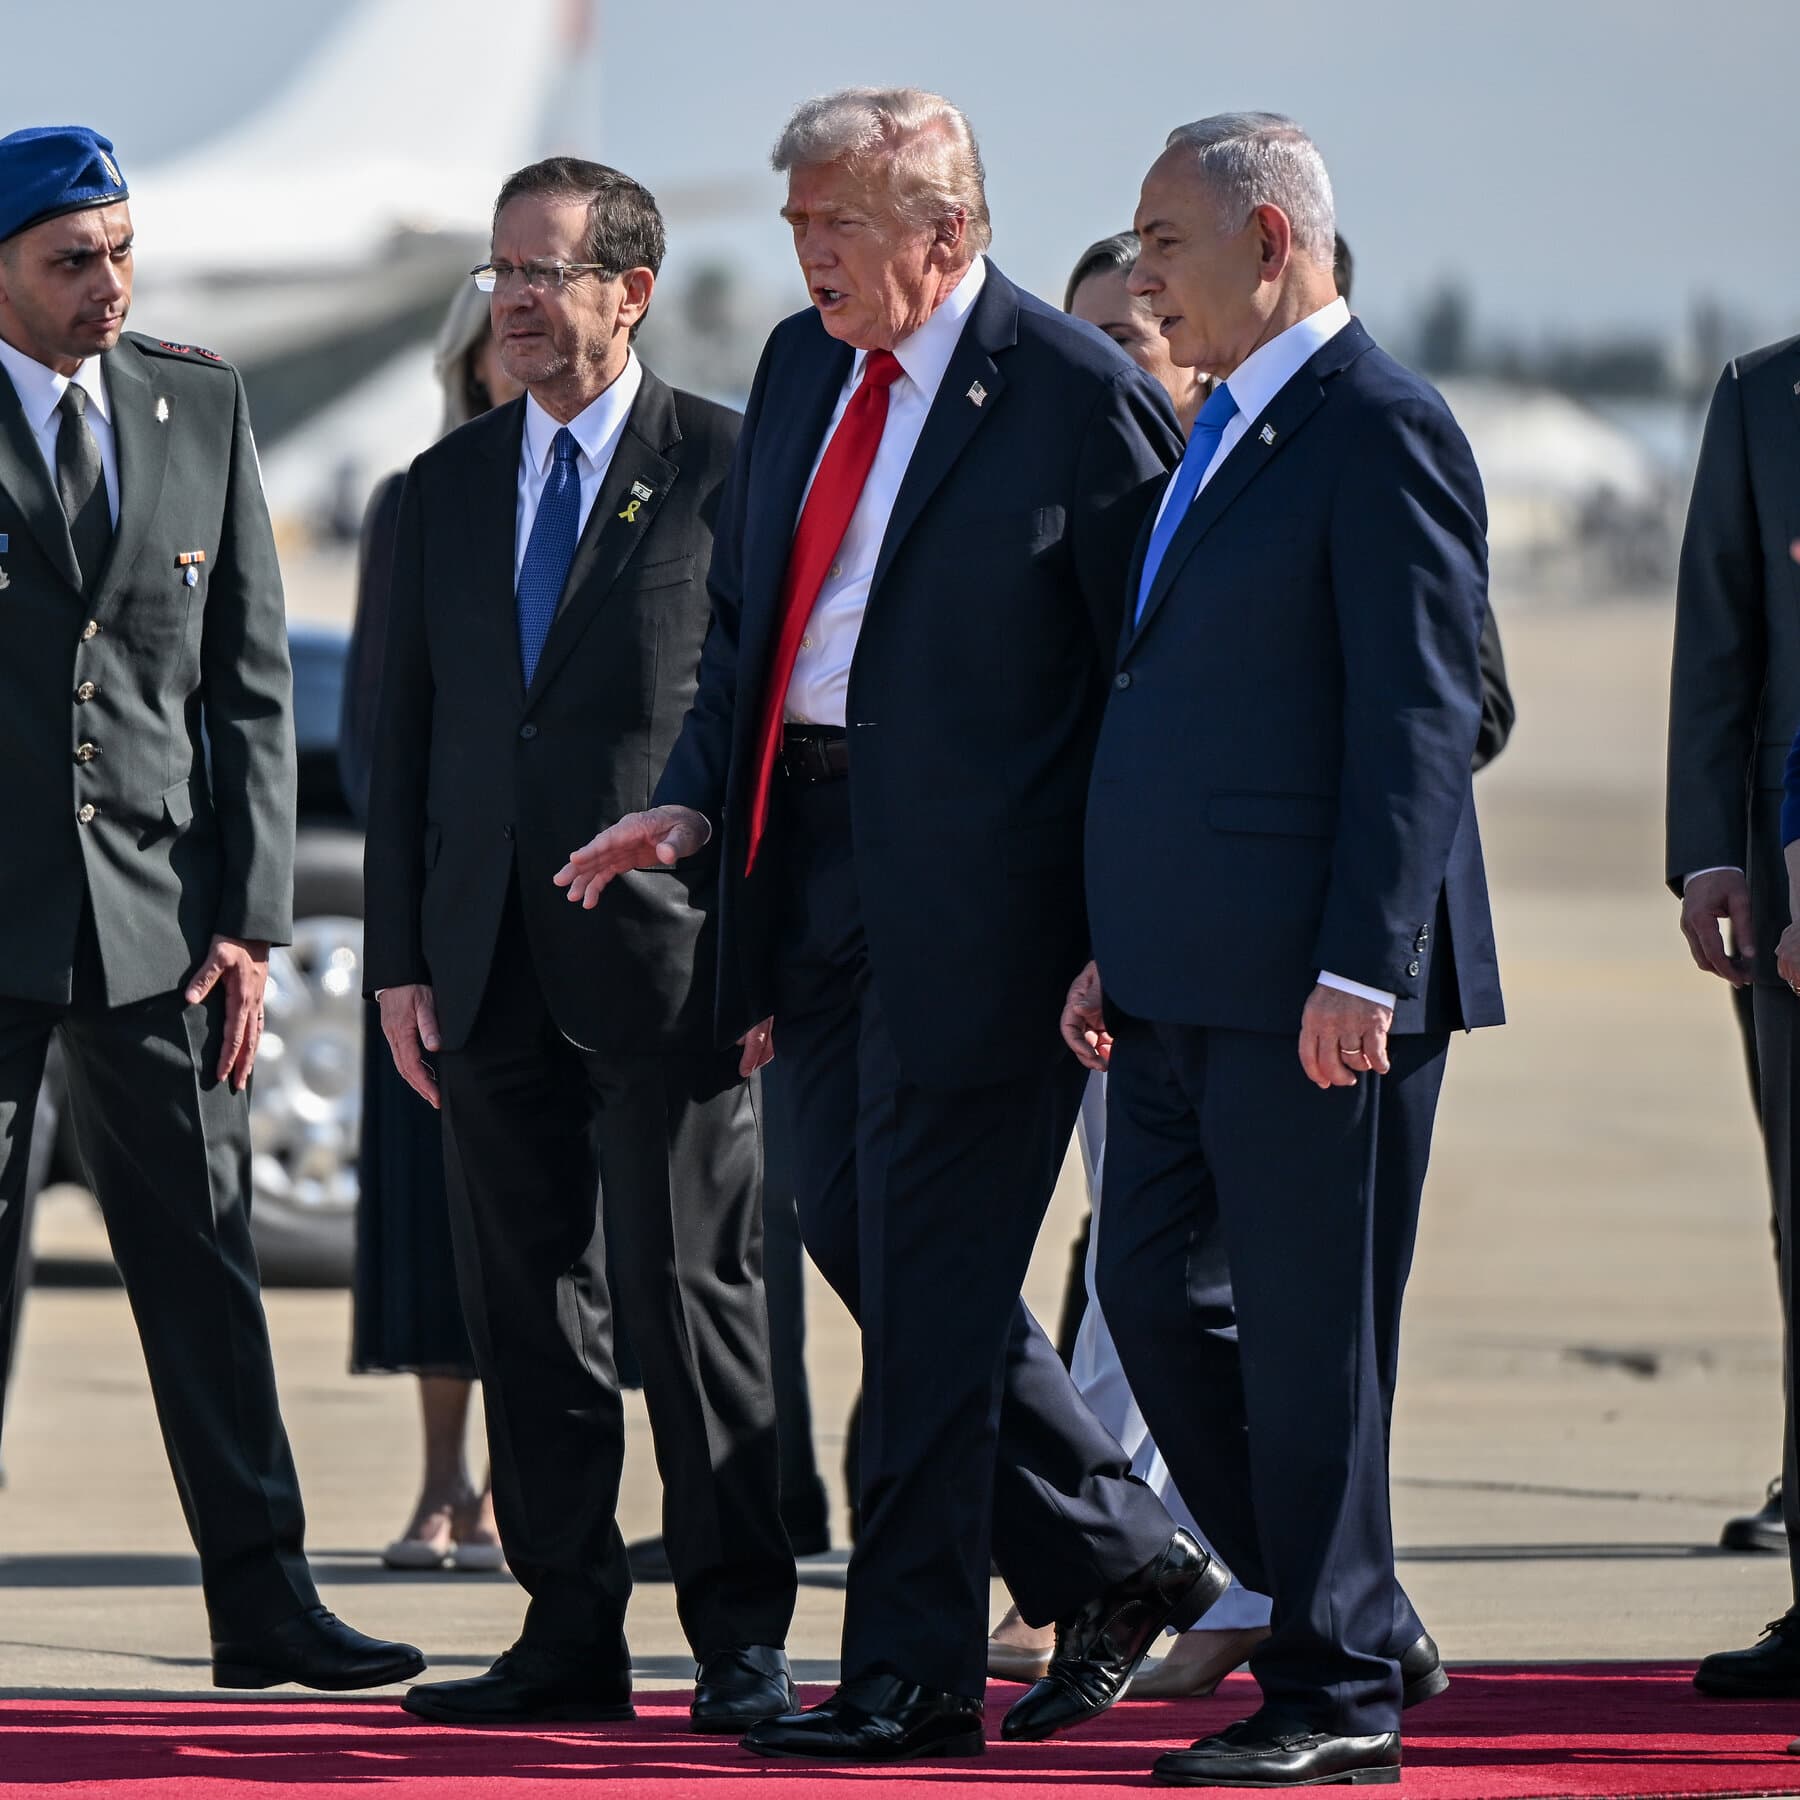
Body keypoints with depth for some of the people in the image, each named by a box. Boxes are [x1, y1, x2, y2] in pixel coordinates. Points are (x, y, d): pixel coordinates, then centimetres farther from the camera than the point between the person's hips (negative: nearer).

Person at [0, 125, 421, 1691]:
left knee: (202, 1253, 4)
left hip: (156, 911, 3)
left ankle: (262, 1602, 6)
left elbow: (250, 673, 9)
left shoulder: (202, 407, 8)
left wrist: (248, 915, 2)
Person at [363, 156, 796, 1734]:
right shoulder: (449, 487, 14)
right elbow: (407, 733, 14)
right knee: (528, 1305, 6)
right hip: (492, 955, 5)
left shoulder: (732, 466, -2)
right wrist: (402, 954, 7)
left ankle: (742, 1640, 1)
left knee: (691, 1291, -4)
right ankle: (571, 1634, 12)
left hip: (667, 950, -5)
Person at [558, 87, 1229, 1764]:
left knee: (927, 1270, -3)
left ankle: (915, 1674, 6)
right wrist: (696, 801, 4)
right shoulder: (798, 369, 11)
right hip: (810, 857, 8)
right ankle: (1117, 1559, 25)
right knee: (856, 1242, 11)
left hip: (971, 892, -8)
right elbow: (742, 617, 20)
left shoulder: (1076, 398, -12)